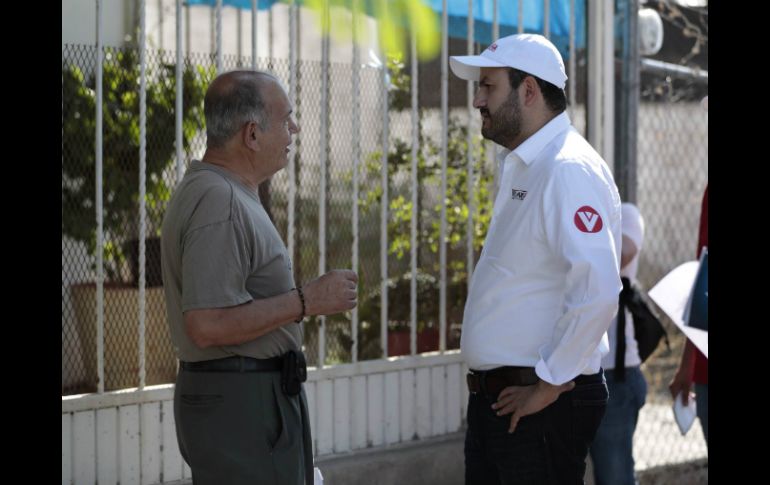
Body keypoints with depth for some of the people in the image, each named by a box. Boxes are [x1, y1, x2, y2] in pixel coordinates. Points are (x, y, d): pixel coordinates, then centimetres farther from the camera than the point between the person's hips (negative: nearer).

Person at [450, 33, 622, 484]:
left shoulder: (569, 169, -17)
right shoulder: (521, 168, 16)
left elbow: (598, 290, -27)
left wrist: (550, 383, -20)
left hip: (542, 404, -10)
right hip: (494, 397, 10)